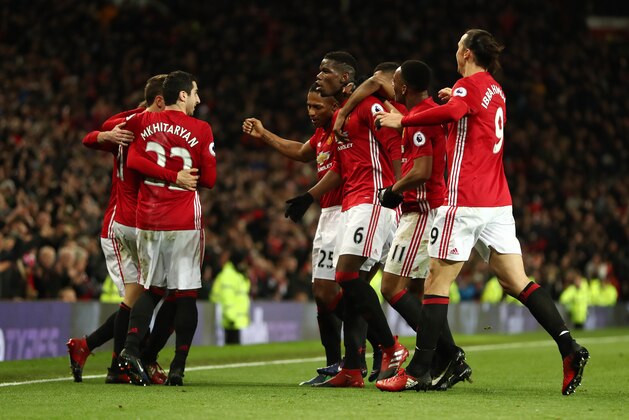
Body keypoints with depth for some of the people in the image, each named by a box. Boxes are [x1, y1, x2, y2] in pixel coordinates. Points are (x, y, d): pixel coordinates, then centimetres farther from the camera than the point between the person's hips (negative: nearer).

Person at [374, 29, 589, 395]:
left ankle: (419, 372, -5)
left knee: (437, 282, -4)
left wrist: (402, 120, -19)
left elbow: (451, 113, -28)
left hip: (466, 201, -8)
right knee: (517, 282, 4)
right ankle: (569, 348, -10)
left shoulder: (470, 84, -7)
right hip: (498, 201, 8)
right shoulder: (496, 91, 18)